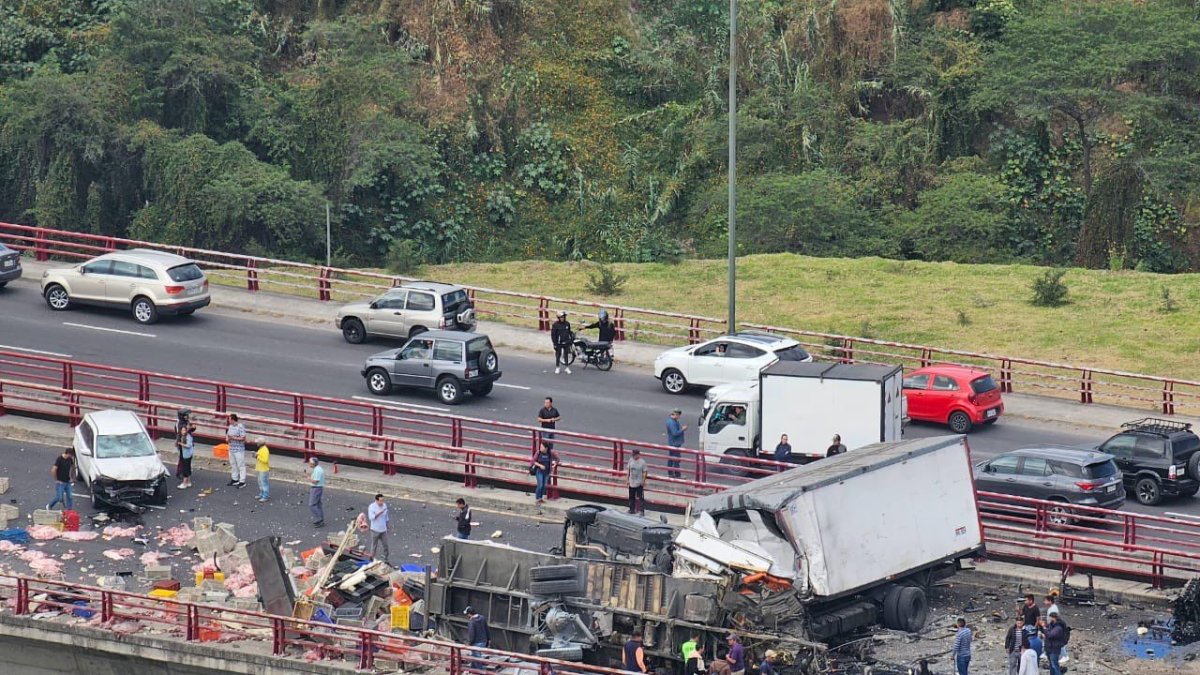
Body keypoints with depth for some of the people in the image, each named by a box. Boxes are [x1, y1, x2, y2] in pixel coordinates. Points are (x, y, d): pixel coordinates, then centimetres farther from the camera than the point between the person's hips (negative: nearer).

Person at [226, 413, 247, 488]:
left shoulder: (240, 427, -17)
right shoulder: (230, 426, 9)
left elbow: (243, 438, -20)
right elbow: (228, 434, 20)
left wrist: (233, 438, -22)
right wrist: (227, 438, -2)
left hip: (239, 450, -9)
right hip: (231, 449, 9)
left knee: (241, 465, -3)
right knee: (233, 465, 16)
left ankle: (242, 481, -1)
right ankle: (234, 479, 28)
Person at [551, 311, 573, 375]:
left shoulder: (567, 324, 3)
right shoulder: (555, 325, -10)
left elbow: (569, 332, 15)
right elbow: (553, 335, -8)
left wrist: (571, 340, 13)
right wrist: (554, 344, -10)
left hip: (566, 343, 3)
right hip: (559, 343, -3)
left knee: (566, 355, 8)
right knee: (558, 355, 4)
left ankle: (567, 368, 16)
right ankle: (557, 368, 15)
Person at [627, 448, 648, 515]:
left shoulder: (642, 462, -12)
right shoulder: (631, 461, 1)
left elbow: (644, 472, -7)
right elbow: (628, 470, 9)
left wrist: (643, 481, -11)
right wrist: (627, 479, 7)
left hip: (639, 483, -5)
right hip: (631, 482, 5)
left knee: (640, 497, -3)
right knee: (631, 497, 14)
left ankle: (642, 510, 2)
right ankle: (632, 509, 27)